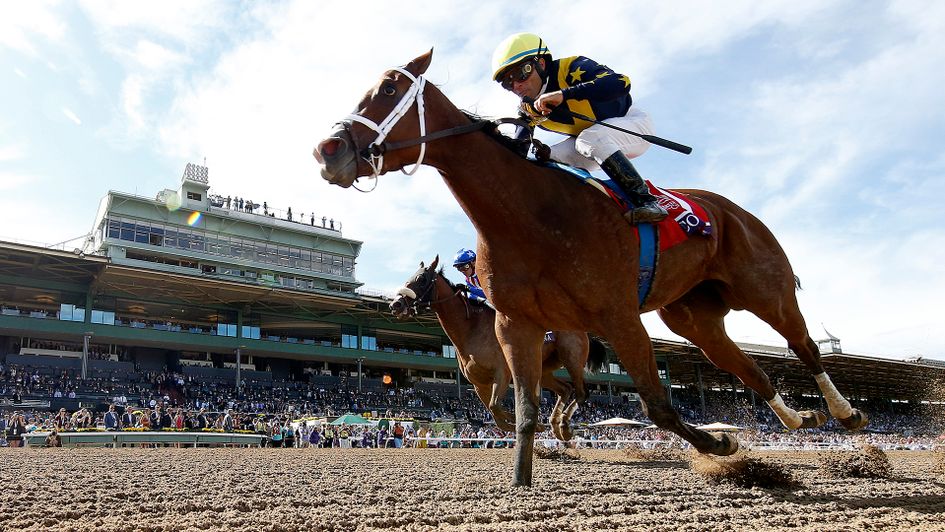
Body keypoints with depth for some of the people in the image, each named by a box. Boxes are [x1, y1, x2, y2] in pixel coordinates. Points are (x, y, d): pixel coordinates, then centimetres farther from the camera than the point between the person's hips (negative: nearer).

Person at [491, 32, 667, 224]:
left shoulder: (570, 68, -27)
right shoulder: (528, 109, -7)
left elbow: (620, 83, -43)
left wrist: (564, 94, -50)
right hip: (587, 138, 7)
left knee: (589, 140, -36)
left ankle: (646, 201, -31)